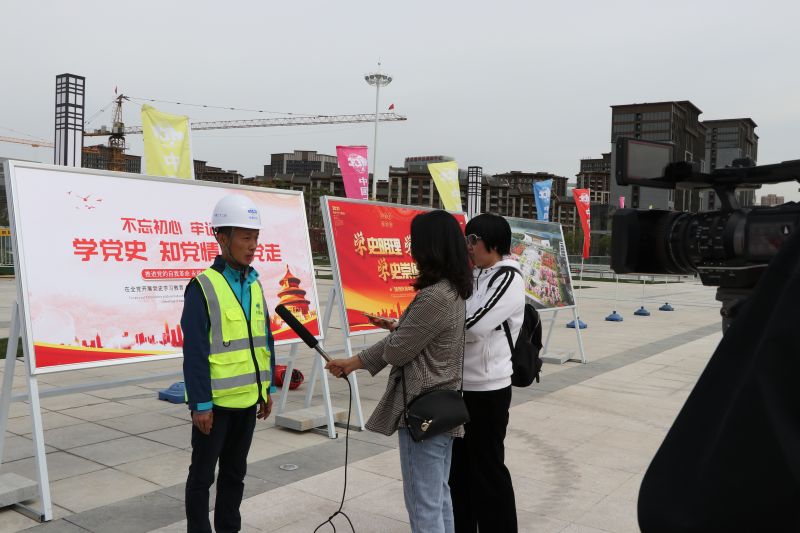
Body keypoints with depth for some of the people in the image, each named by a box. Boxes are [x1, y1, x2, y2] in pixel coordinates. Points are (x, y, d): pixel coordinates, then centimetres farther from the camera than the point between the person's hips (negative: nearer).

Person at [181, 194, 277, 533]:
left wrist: (267, 388, 13)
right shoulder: (203, 287, -13)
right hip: (216, 400, -6)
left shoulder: (255, 285, 7)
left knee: (234, 472, 18)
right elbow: (194, 352, -15)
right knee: (203, 474, 9)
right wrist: (200, 403, -16)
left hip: (248, 398, 6)